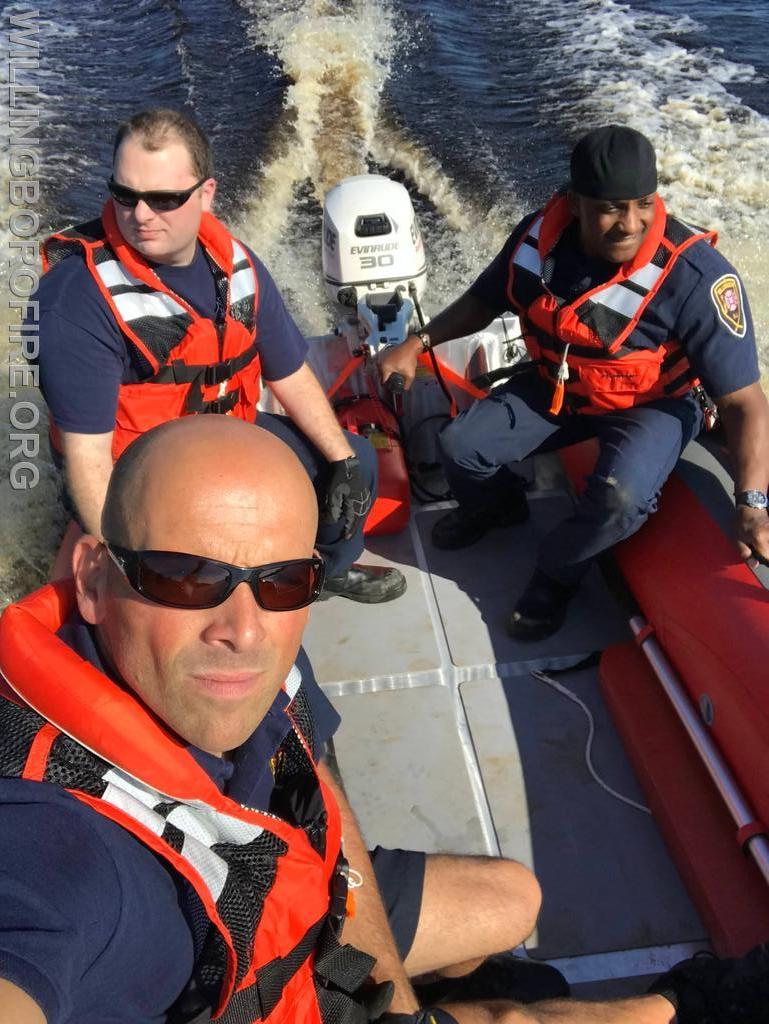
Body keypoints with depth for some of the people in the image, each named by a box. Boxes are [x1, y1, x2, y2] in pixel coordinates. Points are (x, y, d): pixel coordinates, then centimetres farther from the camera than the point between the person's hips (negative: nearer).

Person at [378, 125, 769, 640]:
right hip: (558, 385, 4)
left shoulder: (694, 275, -30)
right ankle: (497, 504, 30)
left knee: (620, 498, -34)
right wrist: (419, 343, -8)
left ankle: (557, 571, 1)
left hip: (652, 404, -4)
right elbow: (484, 301, 4)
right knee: (461, 446, -8)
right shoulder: (541, 235, -17)